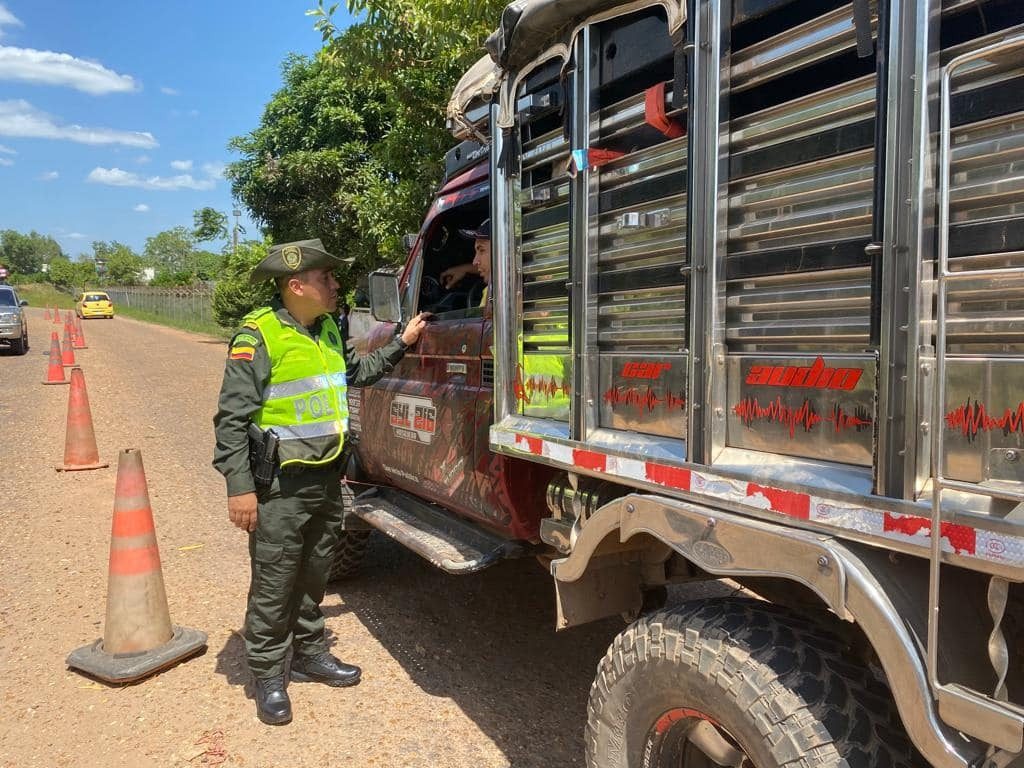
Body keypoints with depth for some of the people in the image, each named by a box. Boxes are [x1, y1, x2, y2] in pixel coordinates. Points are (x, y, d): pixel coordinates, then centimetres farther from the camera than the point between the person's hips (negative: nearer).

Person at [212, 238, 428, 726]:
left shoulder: (327, 329, 9)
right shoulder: (259, 335, -16)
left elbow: (355, 373, 26)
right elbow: (232, 417, -17)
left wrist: (401, 344, 21)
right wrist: (240, 487, -19)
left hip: (327, 478, 8)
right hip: (282, 486, -7)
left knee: (313, 577, 20)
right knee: (274, 585, 6)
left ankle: (309, 654, 37)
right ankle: (268, 675, 23)